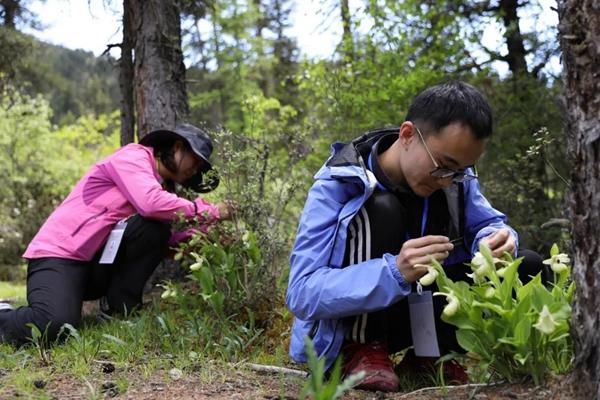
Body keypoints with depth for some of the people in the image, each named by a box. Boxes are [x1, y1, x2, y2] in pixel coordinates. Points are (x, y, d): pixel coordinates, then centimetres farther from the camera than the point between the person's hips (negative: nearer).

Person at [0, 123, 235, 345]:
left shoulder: (161, 185, 16)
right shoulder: (133, 156, -8)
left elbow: (169, 240, 5)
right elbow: (150, 203, -28)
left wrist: (210, 225, 0)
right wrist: (210, 213, -18)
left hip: (97, 263, 8)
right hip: (58, 254, -7)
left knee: (156, 230, -17)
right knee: (55, 324, -34)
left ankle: (120, 306, -4)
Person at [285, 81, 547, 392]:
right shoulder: (337, 184, -25)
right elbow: (302, 293, -30)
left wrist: (494, 241, -24)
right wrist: (394, 272, -45)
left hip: (416, 308, 6)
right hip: (349, 317, -5)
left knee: (528, 267, -8)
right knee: (380, 208, -30)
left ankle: (429, 350, 1)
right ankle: (362, 347, -18)